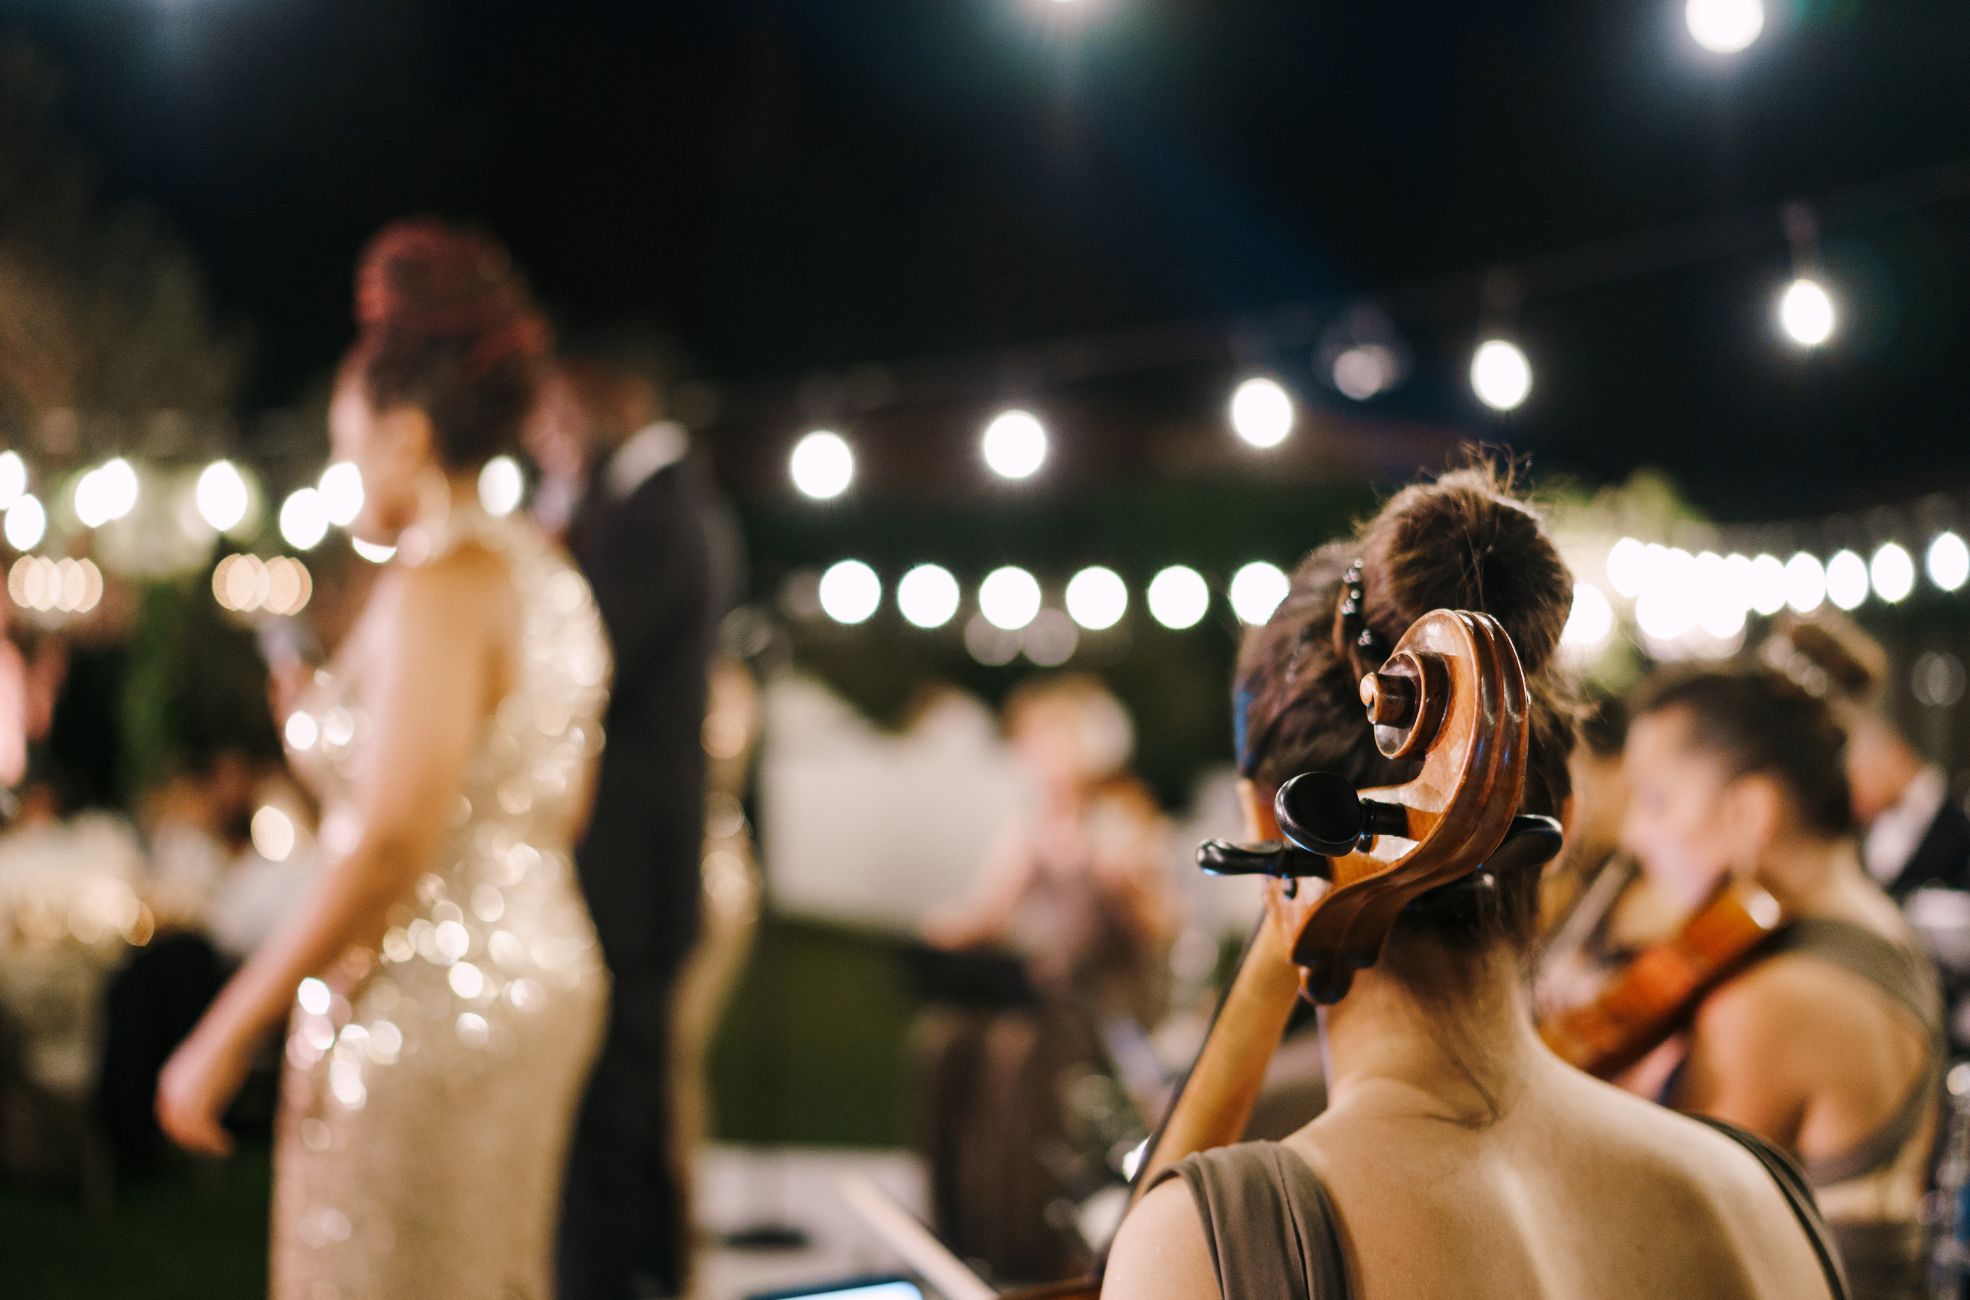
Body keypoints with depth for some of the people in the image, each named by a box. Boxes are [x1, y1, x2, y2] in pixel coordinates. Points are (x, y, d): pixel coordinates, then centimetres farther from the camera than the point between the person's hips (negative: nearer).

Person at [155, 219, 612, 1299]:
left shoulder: (438, 581, -16)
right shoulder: (544, 573, 12)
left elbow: (390, 844, -24)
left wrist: (226, 1033, -19)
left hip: (422, 1006, -9)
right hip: (537, 979, 9)